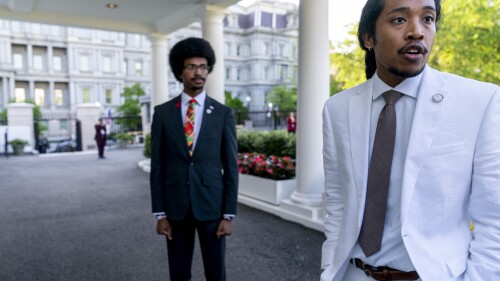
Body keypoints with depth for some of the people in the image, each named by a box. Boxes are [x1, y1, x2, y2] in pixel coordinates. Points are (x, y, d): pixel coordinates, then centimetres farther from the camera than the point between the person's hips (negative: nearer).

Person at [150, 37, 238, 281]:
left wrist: (228, 215, -5)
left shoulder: (223, 113, -2)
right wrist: (160, 214, -1)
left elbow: (231, 167, -2)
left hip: (211, 205, -1)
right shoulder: (163, 112, 1)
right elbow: (158, 166, 2)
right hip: (176, 207, 1)